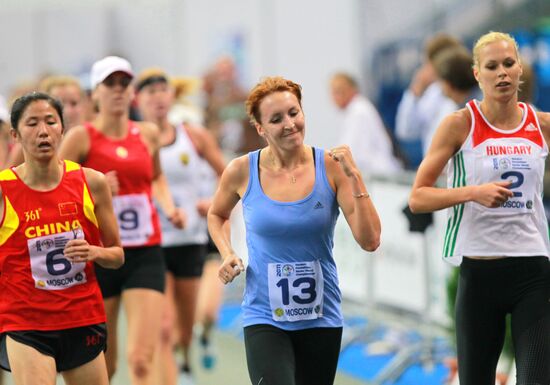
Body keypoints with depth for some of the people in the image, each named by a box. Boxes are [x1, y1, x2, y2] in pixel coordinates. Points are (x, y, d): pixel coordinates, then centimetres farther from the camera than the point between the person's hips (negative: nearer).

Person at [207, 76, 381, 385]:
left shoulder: (331, 166, -7)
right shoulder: (242, 171, -5)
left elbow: (370, 241, -13)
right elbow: (218, 215, 18)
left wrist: (354, 177, -19)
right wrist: (228, 253, 0)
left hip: (322, 317, 1)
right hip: (264, 319, -1)